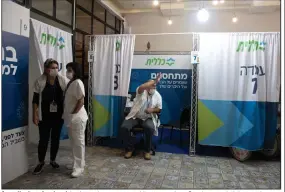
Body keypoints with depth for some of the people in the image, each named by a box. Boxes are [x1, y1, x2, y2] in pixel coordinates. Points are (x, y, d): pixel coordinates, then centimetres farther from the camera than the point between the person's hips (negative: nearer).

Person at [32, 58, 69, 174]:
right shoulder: (40, 81, -6)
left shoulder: (63, 80, -4)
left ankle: (53, 160, 31)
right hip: (44, 116, -1)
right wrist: (35, 115, -6)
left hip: (58, 116, 2)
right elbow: (35, 99, -2)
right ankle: (41, 162, 24)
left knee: (55, 139, 12)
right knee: (43, 140, 5)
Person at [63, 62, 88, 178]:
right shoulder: (70, 83, 13)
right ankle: (77, 163, 30)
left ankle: (79, 167, 9)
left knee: (78, 142, 0)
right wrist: (67, 115, 14)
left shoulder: (78, 83, -15)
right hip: (71, 118, 10)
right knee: (74, 142, 17)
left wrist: (73, 115, -19)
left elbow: (81, 101, -20)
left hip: (77, 118, -9)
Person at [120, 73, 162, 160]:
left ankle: (147, 150, -11)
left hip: (148, 118, 1)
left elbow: (159, 109, 8)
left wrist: (152, 110, -14)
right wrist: (154, 80, -29)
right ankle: (130, 148, -2)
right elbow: (142, 87, -35)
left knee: (150, 128, -34)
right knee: (124, 128, -25)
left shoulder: (158, 95, 1)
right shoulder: (141, 92, -8)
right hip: (134, 117, 0)